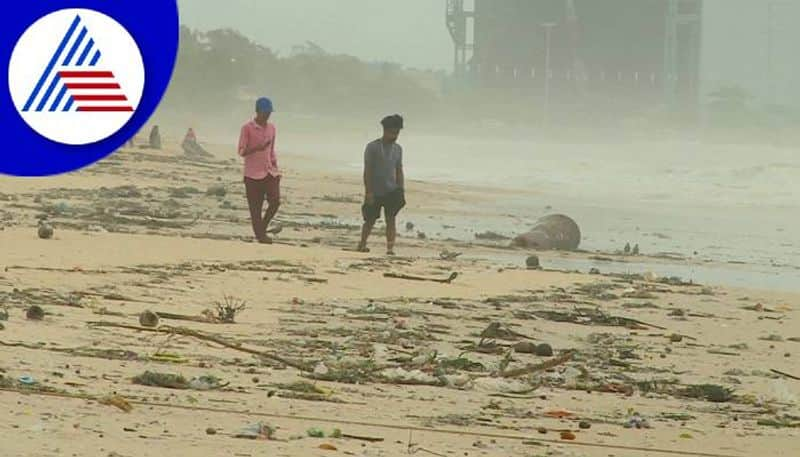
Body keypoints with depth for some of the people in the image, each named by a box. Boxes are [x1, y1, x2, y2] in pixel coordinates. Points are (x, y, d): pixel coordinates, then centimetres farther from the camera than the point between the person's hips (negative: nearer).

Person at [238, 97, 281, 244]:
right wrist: (257, 148, -26)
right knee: (256, 207, -1)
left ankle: (263, 227, 9)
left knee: (275, 200, -10)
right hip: (253, 174, -5)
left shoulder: (271, 127, 11)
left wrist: (276, 169, 15)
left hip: (269, 171, 5)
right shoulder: (247, 128, -7)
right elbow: (241, 152, -9)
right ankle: (260, 235, 8)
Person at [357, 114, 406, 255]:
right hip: (375, 192, -3)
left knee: (391, 219, -8)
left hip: (391, 191, 3)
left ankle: (390, 247, -12)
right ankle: (362, 244, 24)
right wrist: (368, 192, -14)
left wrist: (401, 191, 3)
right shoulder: (372, 147, -6)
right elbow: (367, 171, -8)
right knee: (370, 220, 6)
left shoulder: (398, 149, 8)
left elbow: (399, 171, 11)